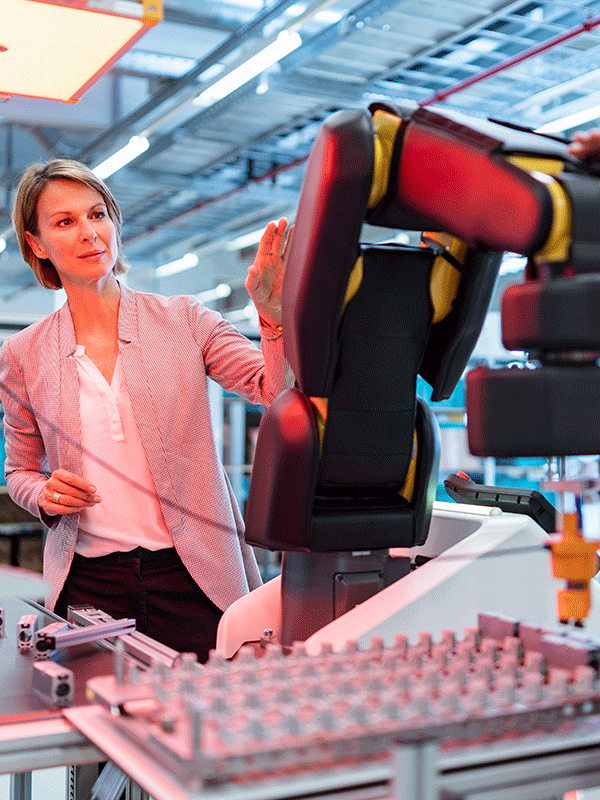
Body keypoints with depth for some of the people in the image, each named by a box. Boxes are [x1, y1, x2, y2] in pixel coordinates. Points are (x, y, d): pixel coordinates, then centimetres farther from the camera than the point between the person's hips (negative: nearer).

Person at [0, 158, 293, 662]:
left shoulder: (184, 320, 1)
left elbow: (276, 391, -8)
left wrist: (274, 316, -25)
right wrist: (45, 496, -6)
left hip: (194, 575, -1)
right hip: (88, 582, 1)